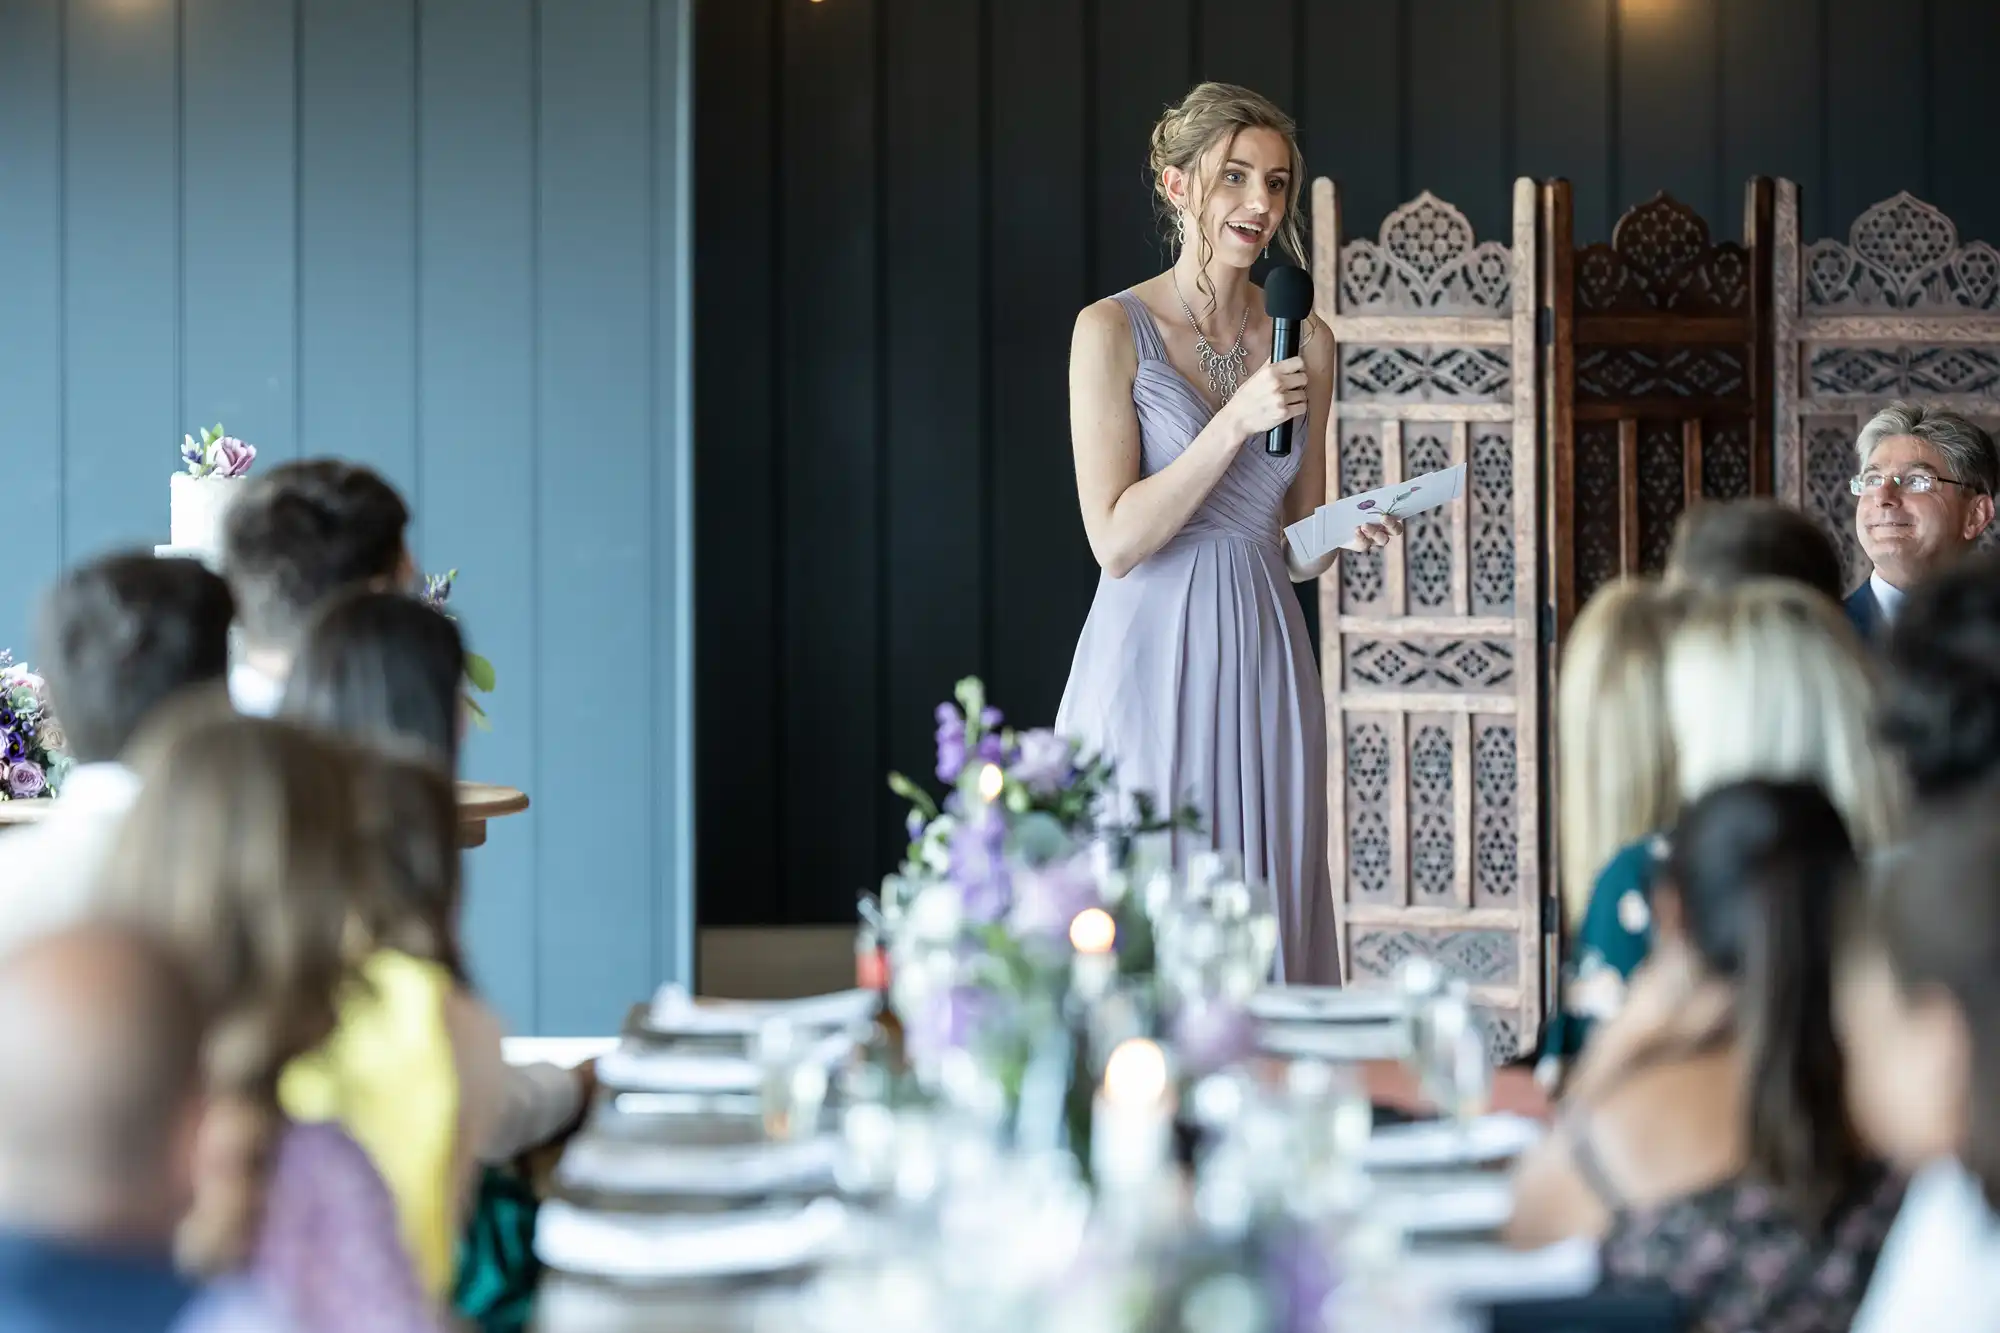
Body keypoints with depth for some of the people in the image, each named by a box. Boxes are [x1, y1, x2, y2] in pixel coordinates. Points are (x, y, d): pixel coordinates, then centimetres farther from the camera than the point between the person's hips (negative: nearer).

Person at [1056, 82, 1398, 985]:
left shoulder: (1306, 343, 10)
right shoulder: (1112, 330, -4)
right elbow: (1116, 539, -11)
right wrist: (1237, 421, -17)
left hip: (1265, 664, 5)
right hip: (1153, 664, -5)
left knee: (1268, 929, 4)